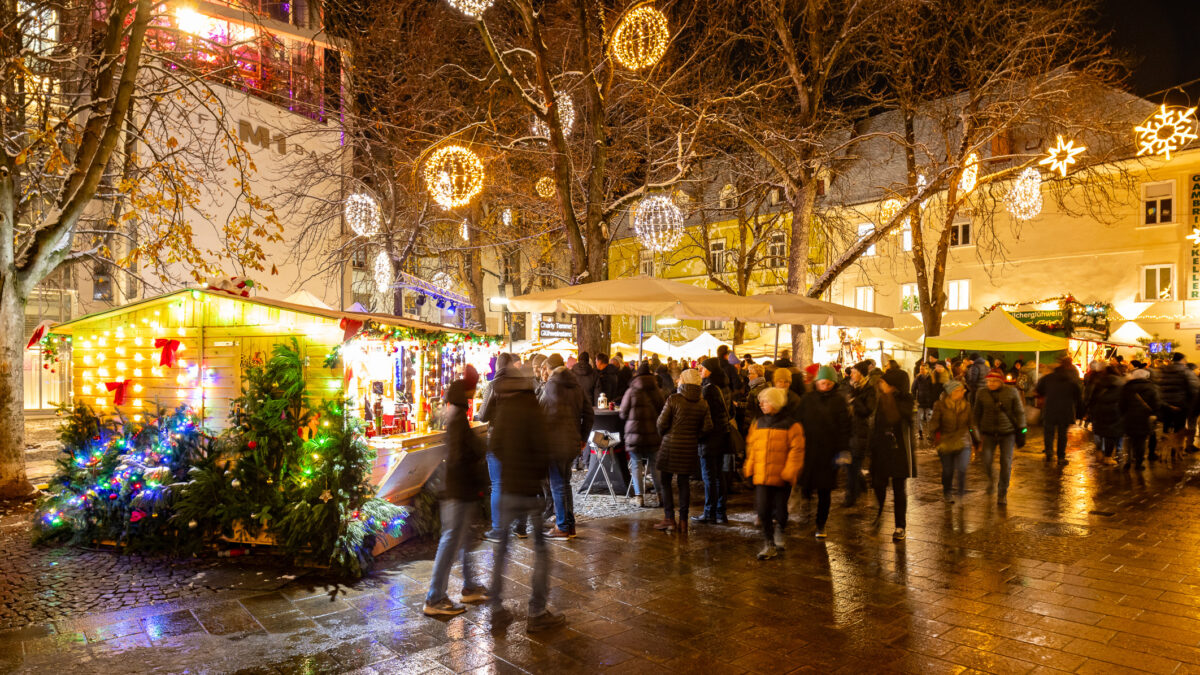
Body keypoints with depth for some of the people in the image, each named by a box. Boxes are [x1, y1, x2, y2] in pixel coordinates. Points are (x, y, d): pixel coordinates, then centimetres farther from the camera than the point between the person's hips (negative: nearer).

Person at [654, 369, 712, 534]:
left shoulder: (673, 399, -9)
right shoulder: (703, 403, 3)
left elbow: (662, 422, -9)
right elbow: (707, 427, 0)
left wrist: (663, 435, 10)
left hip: (671, 445, -4)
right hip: (691, 448, 4)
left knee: (664, 481, 7)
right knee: (684, 483, 11)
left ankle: (669, 519, 3)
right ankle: (683, 521, 12)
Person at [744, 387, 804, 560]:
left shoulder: (790, 425, -5)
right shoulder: (758, 423, 9)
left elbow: (796, 451, -7)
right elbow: (751, 447, 16)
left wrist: (788, 473, -12)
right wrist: (749, 470, 10)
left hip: (781, 477, -3)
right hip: (761, 476, 4)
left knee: (780, 510, 6)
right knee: (763, 511, 0)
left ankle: (780, 531, 39)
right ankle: (769, 545, 13)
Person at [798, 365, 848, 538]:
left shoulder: (839, 401, 1)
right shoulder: (807, 399, 5)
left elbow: (843, 427, -2)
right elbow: (800, 423, 6)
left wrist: (843, 450, -10)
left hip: (829, 451, -1)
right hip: (808, 450, 1)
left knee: (825, 490, 4)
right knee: (806, 485, -1)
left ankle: (821, 525, 14)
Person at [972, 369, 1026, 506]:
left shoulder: (1011, 392, -4)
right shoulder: (981, 393, 1)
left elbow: (1019, 412, 2)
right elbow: (976, 414, 10)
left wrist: (1021, 430, -2)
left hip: (1007, 433, -1)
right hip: (988, 433, 1)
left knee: (1006, 463, -1)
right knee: (986, 461, -8)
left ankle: (1002, 493, 15)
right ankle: (991, 478, 28)